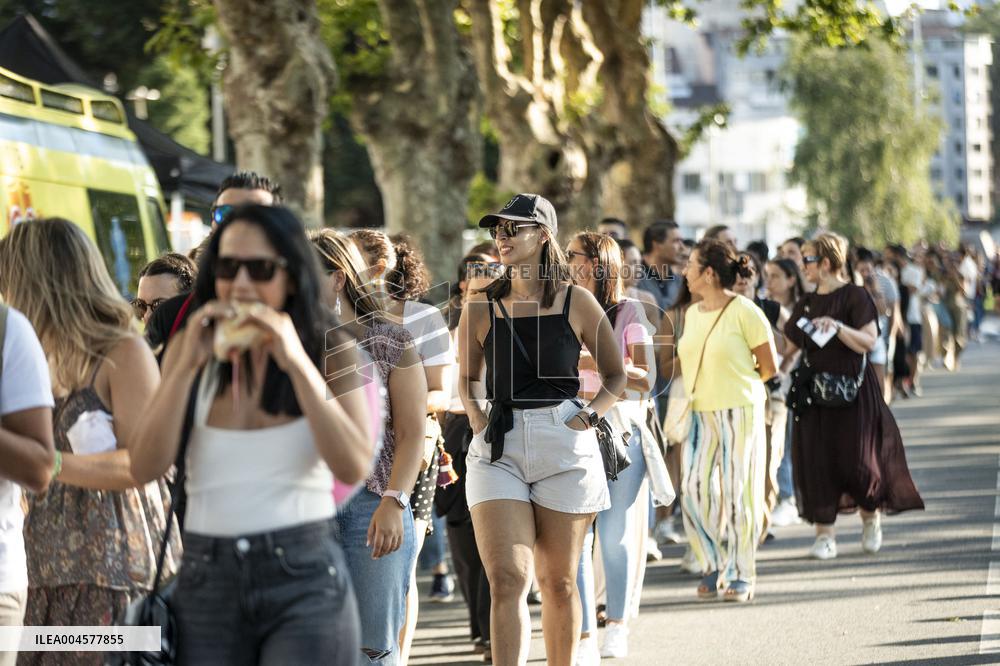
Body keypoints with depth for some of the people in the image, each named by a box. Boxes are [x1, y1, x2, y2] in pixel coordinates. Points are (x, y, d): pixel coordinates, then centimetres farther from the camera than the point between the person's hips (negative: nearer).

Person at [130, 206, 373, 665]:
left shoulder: (330, 350, 2)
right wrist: (188, 364, -10)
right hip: (206, 579, 2)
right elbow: (145, 468, -2)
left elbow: (354, 467, -11)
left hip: (303, 578, -2)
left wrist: (297, 363, -16)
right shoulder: (191, 350, 7)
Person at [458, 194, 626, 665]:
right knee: (506, 580, -13)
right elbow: (466, 378, 16)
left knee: (558, 583, 9)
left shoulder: (576, 302, 2)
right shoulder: (481, 306, 5)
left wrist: (590, 415, -4)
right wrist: (474, 413, -2)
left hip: (564, 447, 0)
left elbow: (615, 374, 10)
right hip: (497, 448, 0)